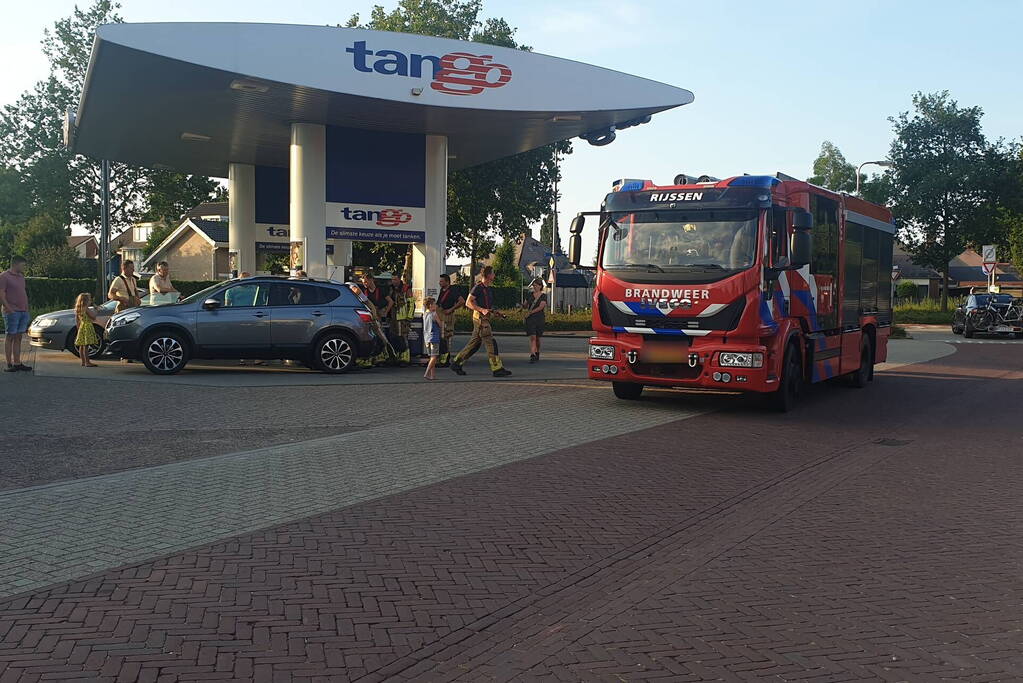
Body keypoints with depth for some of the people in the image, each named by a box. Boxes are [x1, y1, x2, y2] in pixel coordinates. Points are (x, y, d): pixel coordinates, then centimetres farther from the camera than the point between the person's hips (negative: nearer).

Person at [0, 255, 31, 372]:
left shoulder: (21, 276, 18)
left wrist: (27, 309, 16)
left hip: (23, 312, 7)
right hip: (12, 312, -7)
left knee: (18, 338, 8)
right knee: (9, 337, -3)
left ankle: (17, 363, 9)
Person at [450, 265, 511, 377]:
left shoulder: (488, 289, 18)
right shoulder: (478, 287, -10)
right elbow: (468, 303, -14)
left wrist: (496, 312, 13)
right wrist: (482, 310, -24)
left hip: (485, 318, 10)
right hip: (479, 318, -10)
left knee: (474, 344, 12)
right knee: (491, 343, -9)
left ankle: (456, 363, 19)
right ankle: (497, 369, -8)